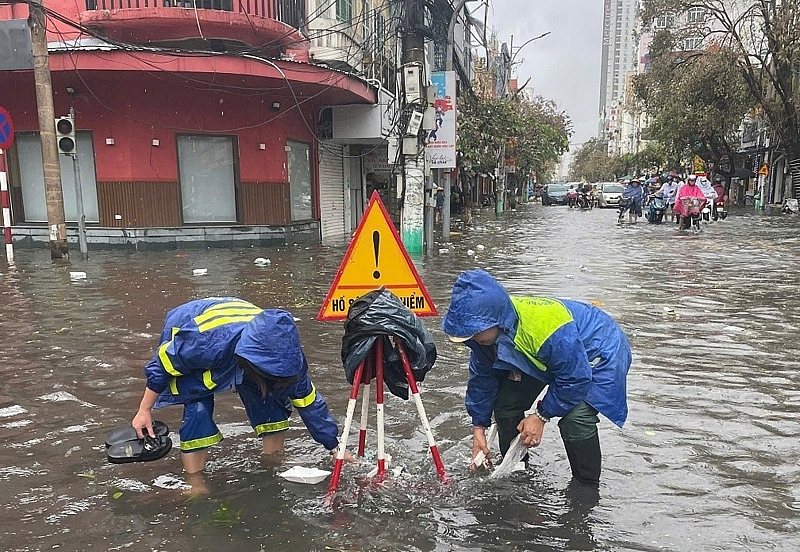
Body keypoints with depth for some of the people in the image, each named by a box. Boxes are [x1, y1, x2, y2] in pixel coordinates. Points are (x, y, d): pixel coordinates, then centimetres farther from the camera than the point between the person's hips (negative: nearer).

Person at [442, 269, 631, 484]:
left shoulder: (545, 324, -44)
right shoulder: (485, 331, -20)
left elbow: (575, 379, -30)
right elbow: (482, 377, -4)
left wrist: (542, 415, -20)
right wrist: (479, 427, -2)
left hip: (600, 351, -7)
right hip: (544, 357, 7)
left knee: (575, 418, -28)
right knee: (505, 403, 1)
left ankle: (587, 486, -3)